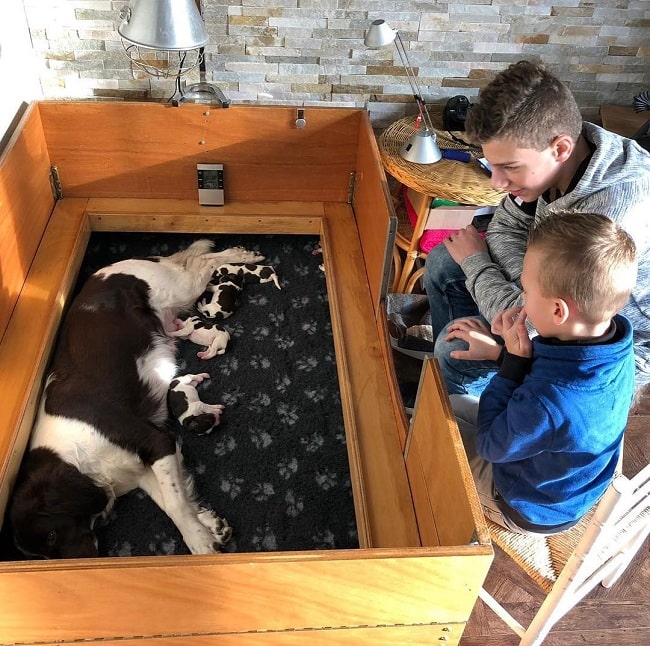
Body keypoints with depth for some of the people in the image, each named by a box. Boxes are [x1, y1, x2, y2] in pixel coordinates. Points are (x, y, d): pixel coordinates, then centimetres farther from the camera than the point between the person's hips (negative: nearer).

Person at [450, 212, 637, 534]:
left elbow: (490, 445, -25)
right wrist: (500, 350, -9)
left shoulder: (546, 404, -47)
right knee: (453, 403, 19)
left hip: (530, 511, -7)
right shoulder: (615, 337, -23)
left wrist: (513, 360, -30)